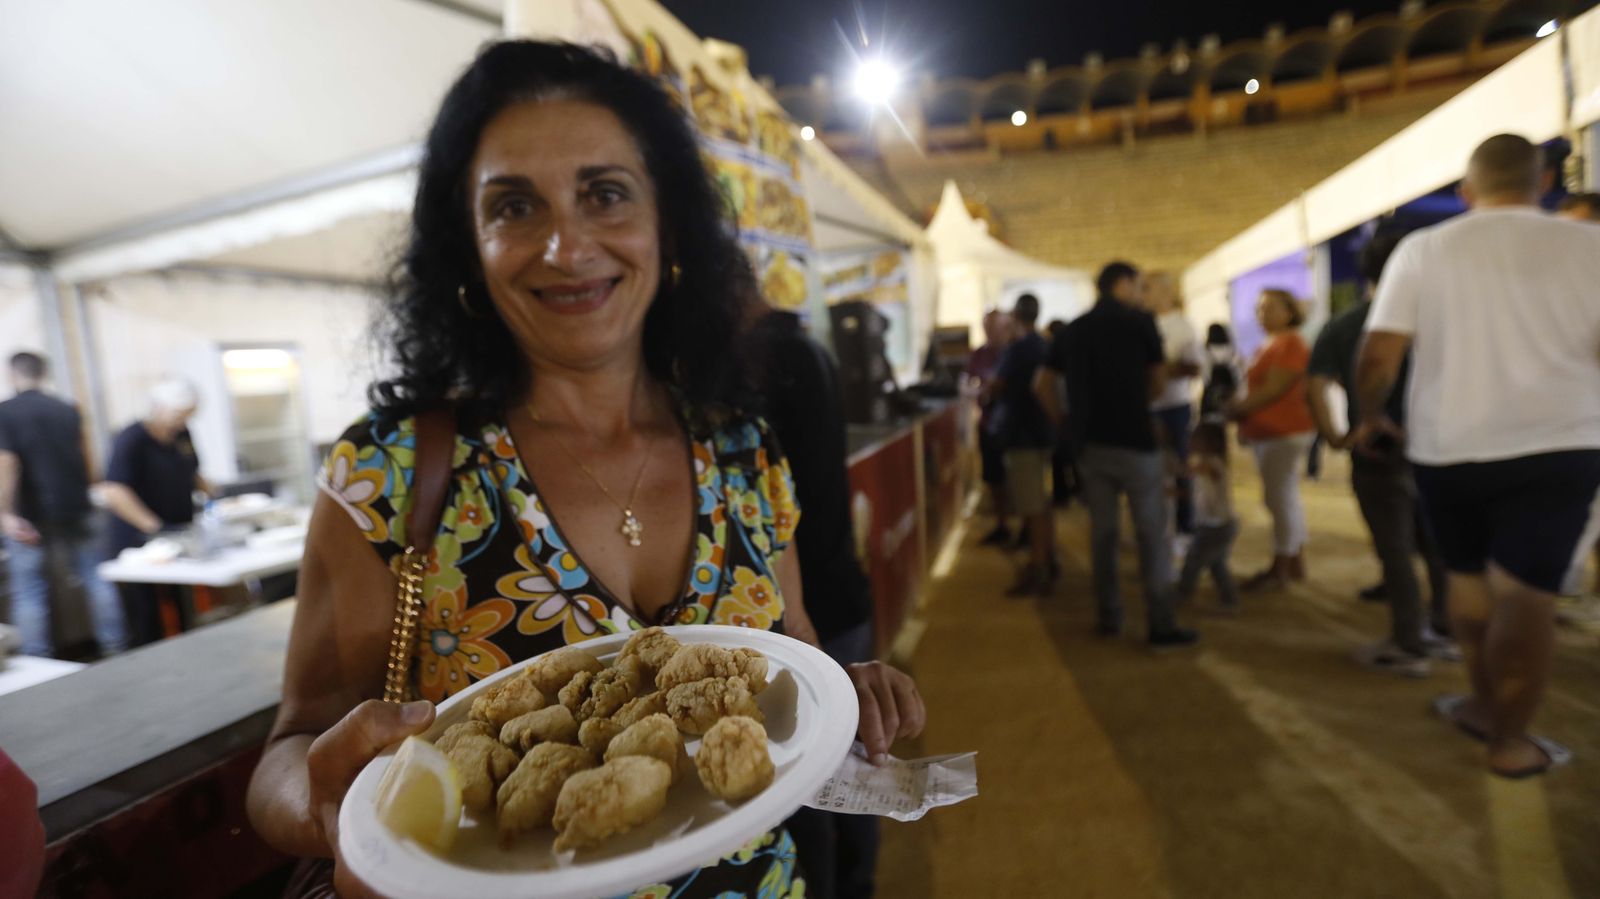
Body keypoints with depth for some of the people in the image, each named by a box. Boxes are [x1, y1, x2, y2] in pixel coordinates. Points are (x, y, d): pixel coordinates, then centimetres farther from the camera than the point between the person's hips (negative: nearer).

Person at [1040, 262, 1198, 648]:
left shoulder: (1074, 329, 8)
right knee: (1151, 533, 2)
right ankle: (1161, 624, 5)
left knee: (1102, 530, 11)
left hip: (1089, 443, 5)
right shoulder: (1139, 321, -3)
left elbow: (1042, 384, 8)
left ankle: (1108, 616, 19)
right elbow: (1158, 382, 6)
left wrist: (1067, 422, 10)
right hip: (1134, 440, -4)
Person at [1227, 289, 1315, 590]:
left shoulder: (1291, 343, -12)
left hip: (1285, 433, -10)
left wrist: (1236, 409, -15)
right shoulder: (1266, 346, 18)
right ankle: (1297, 564, 24)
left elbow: (1274, 390, -19)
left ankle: (1279, 569, 1)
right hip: (1267, 433, 10)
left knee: (1279, 498, -6)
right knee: (1285, 498, 14)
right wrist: (1244, 422, 9)